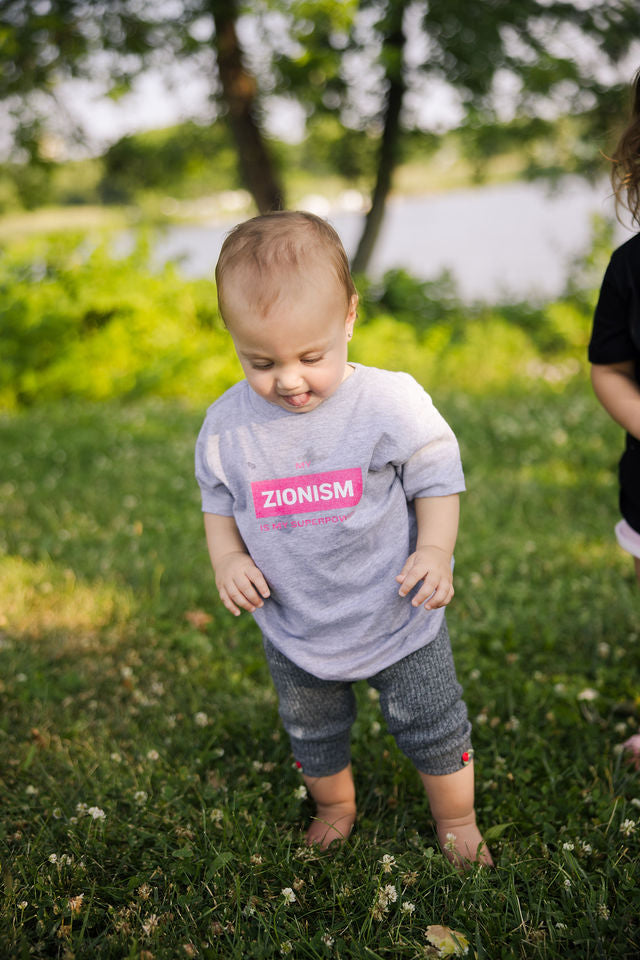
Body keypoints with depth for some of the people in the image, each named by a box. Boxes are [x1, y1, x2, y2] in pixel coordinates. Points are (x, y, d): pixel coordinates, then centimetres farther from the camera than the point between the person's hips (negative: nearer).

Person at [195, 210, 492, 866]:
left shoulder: (391, 402, -20)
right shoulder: (227, 426, -12)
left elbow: (437, 482, -9)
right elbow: (219, 501, 4)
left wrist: (435, 551, -25)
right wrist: (226, 559, -13)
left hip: (398, 621, -2)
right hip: (293, 631, 3)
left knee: (433, 731, 16)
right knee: (310, 735, 25)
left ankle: (456, 820, 44)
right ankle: (334, 806, 55)